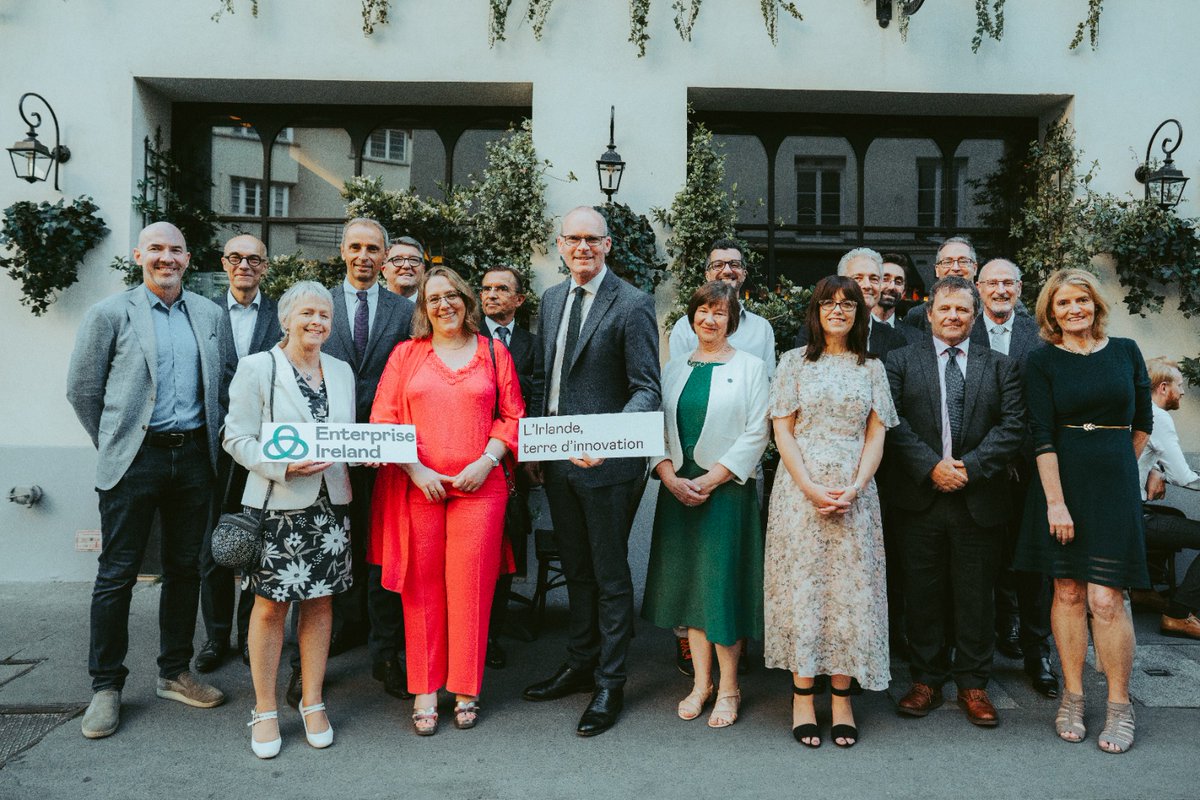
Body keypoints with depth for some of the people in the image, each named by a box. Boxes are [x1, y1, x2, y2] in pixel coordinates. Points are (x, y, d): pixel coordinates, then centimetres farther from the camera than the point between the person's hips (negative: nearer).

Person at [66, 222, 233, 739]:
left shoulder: (209, 315, 10)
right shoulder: (111, 313, -1)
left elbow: (224, 382, 15)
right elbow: (82, 388, 2)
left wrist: (211, 437, 10)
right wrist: (113, 444, 5)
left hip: (194, 457, 4)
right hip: (135, 459, -3)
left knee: (185, 568, 11)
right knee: (117, 574, 2)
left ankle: (174, 673, 25)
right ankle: (106, 687, 16)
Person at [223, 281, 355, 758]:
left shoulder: (341, 371, 13)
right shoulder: (256, 367, -2)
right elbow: (237, 438, -7)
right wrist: (284, 466, -20)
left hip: (330, 503, 4)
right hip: (277, 504, -4)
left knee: (321, 601, 9)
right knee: (271, 605, 3)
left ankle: (312, 702, 23)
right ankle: (265, 710, 19)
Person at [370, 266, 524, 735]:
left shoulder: (494, 353, 11)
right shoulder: (406, 354, 10)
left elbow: (512, 415, 9)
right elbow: (383, 420, 4)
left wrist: (488, 459, -6)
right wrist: (415, 470, -8)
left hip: (479, 487, 0)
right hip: (417, 487, 0)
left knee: (471, 586, -1)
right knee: (422, 587, 3)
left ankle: (465, 689, 14)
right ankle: (425, 691, 15)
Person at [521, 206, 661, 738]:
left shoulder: (632, 305, -11)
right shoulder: (551, 299, 10)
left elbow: (647, 390, -14)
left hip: (605, 461, -7)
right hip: (556, 457, 7)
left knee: (610, 575, 6)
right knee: (575, 570, 19)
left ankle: (609, 685, 21)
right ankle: (580, 666, 36)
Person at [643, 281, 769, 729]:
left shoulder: (750, 367, -1)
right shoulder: (675, 368, 11)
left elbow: (756, 435, -7)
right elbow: (656, 428, 9)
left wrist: (709, 480, -14)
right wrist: (670, 477, -7)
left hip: (727, 489, -4)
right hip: (678, 488, 4)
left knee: (723, 585, -2)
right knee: (689, 583, 8)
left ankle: (728, 689, 13)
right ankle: (701, 683, 21)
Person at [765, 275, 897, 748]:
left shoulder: (871, 367, 11)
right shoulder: (794, 362, 6)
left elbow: (876, 434, 7)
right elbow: (782, 431, 0)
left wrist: (854, 488, -9)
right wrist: (812, 488, -11)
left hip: (855, 493, 2)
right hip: (800, 489, -1)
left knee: (851, 587, 1)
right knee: (802, 584, -1)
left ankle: (842, 696, 11)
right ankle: (803, 696, 9)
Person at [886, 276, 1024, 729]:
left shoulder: (999, 366, 9)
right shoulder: (901, 362, 6)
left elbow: (1012, 425, -2)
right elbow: (894, 423, -5)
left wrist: (971, 466, -14)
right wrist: (931, 466, -15)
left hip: (980, 500, 1)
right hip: (920, 499, -1)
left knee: (976, 596, 9)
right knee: (923, 594, 7)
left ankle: (973, 684, 22)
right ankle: (926, 680, 21)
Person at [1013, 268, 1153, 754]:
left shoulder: (1125, 351, 7)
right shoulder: (1041, 362, 0)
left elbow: (1143, 421, 16)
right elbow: (1042, 436, -6)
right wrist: (1056, 501, -12)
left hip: (1114, 484, 1)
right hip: (1060, 481, 0)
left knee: (1105, 599, -4)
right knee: (1067, 591, 4)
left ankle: (1120, 706, 11)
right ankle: (1072, 698, 16)